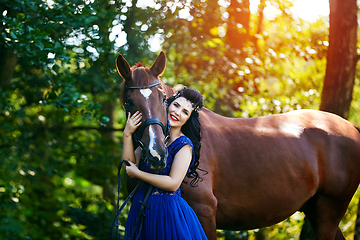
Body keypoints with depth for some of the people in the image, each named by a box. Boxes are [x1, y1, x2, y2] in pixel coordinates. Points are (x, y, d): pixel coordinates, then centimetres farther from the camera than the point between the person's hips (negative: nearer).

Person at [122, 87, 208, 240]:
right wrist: (127, 135, -10)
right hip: (142, 208, 6)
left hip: (168, 211, -6)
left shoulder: (184, 145, -12)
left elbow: (173, 184, -19)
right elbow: (130, 167, -2)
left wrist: (138, 173, -14)